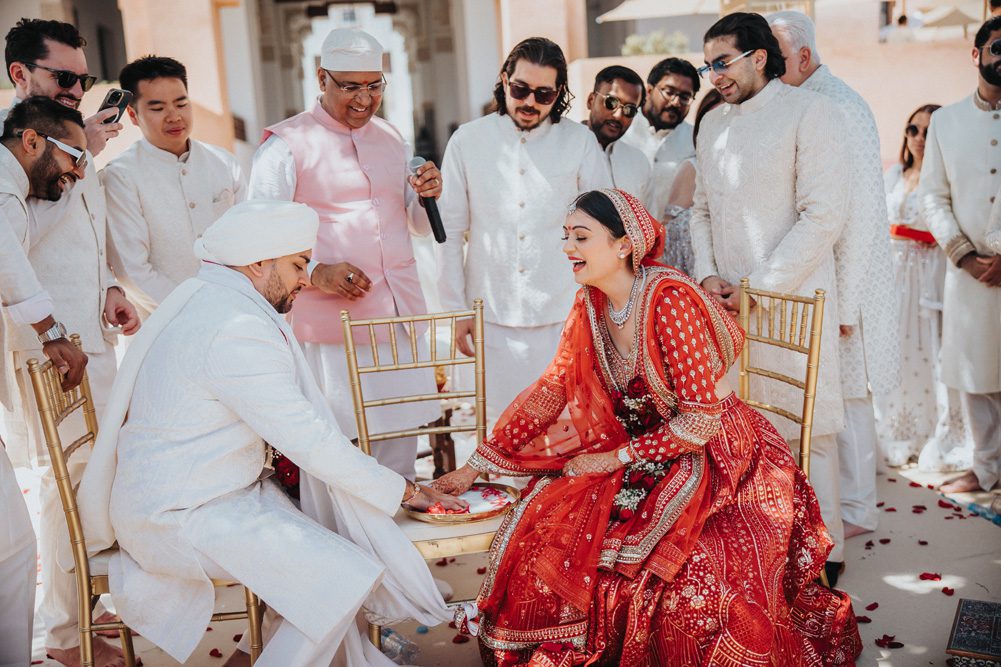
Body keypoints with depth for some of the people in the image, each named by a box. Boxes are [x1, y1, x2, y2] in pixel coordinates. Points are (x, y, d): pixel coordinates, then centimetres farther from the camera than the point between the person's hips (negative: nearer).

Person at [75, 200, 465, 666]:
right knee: (347, 576, -18)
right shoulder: (235, 328, -23)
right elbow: (310, 441, -24)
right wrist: (405, 490, -14)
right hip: (182, 517, -10)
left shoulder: (208, 301, 10)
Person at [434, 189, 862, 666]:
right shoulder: (591, 304, 1)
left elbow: (702, 421, -20)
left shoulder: (669, 301, -21)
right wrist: (476, 466, 2)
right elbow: (552, 389, 5)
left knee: (693, 582, -30)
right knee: (550, 529, -15)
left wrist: (618, 458, -14)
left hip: (713, 459, -6)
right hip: (640, 454, 6)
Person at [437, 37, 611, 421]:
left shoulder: (581, 142, 1)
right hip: (492, 317, 1)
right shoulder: (467, 141, 3)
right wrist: (455, 309, 5)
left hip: (563, 317, 0)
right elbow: (450, 232, 6)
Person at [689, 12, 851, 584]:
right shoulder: (713, 124, 16)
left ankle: (825, 553, 14)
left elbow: (823, 217, -13)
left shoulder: (811, 112, -6)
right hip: (726, 303, 6)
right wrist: (708, 273, 3)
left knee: (806, 432, -1)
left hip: (790, 299, -6)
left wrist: (760, 286, -14)